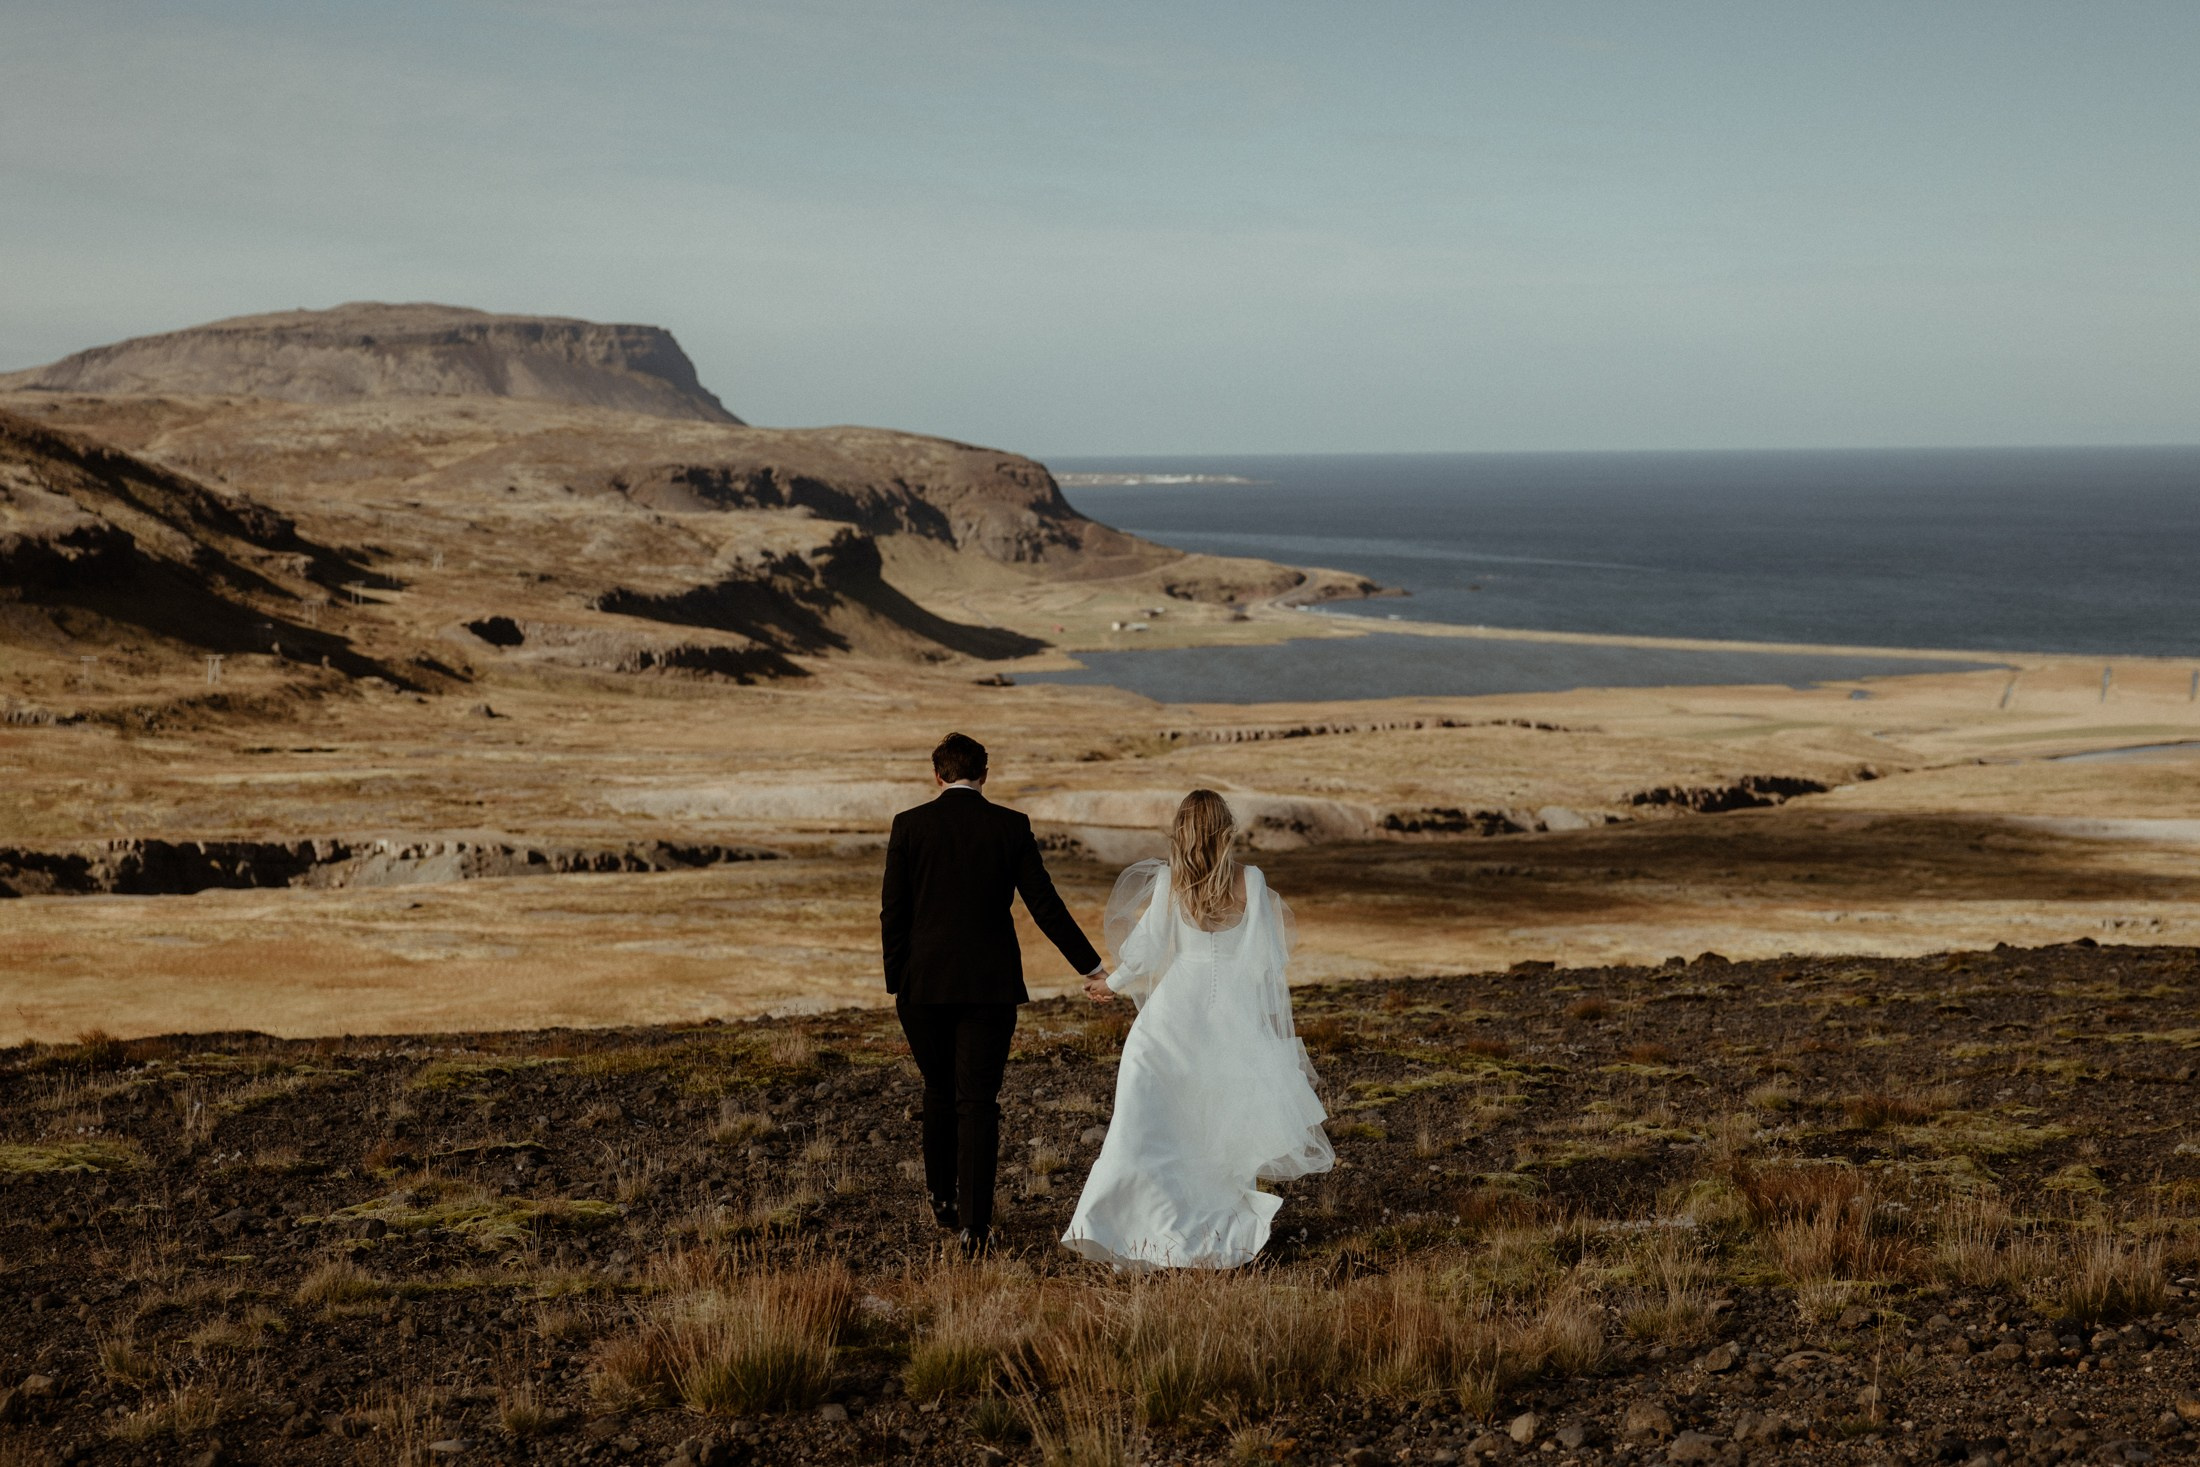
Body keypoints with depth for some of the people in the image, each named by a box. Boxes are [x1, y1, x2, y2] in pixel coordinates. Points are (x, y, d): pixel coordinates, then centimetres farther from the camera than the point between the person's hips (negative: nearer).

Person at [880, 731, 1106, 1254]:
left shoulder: (909, 825, -1)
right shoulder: (1011, 826, -1)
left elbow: (892, 913, -1)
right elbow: (1044, 905, -2)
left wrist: (896, 985, 8)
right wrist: (1091, 966, 7)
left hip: (924, 982, 1)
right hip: (991, 985, -1)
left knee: (940, 1092, 19)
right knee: (979, 1102, 1)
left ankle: (942, 1199, 32)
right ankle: (974, 1224, -6)